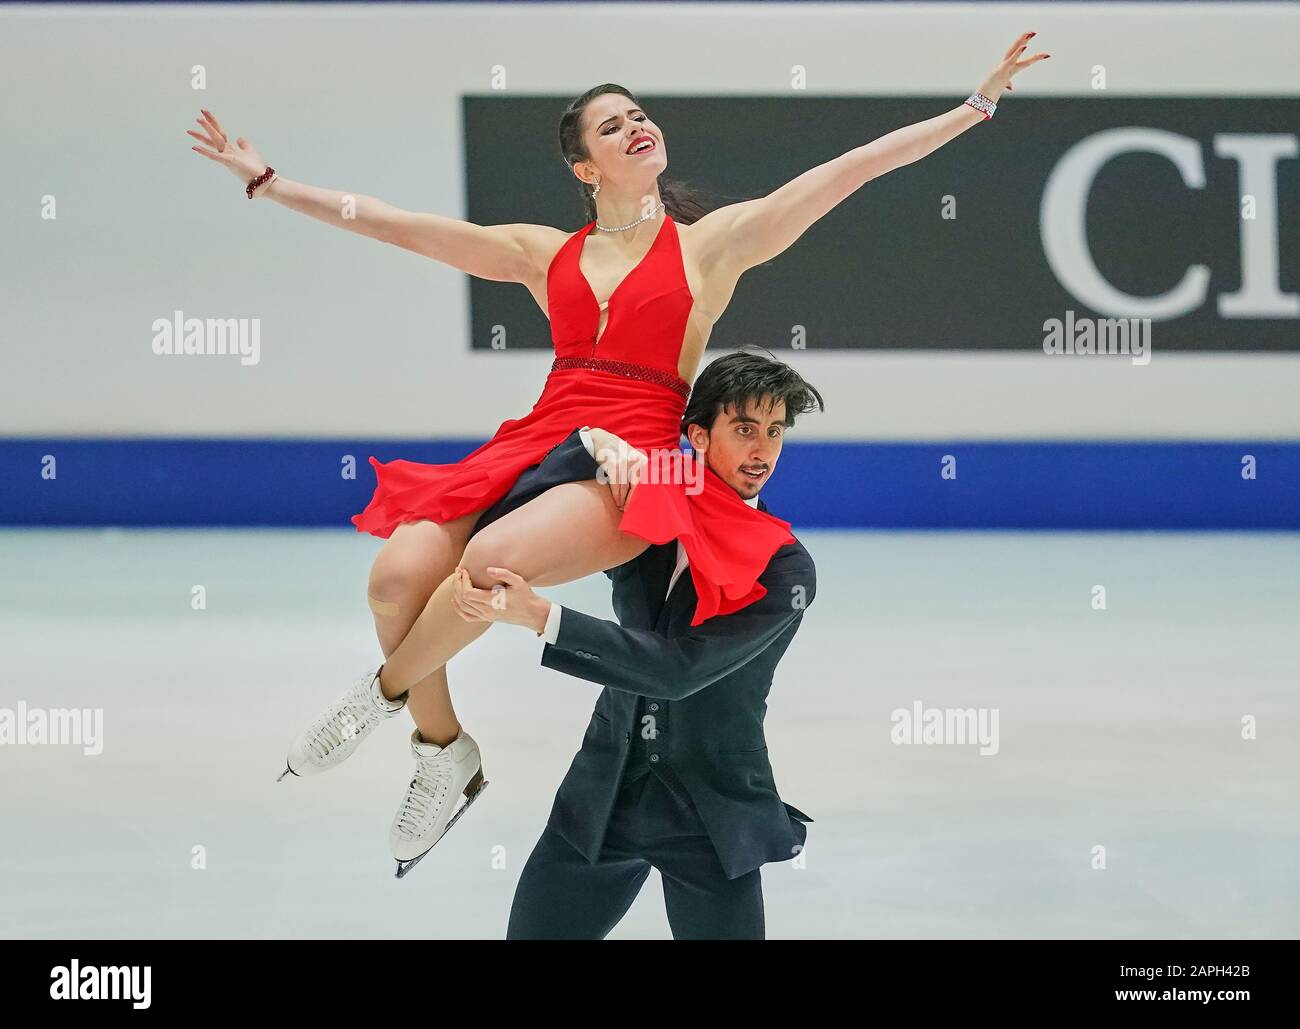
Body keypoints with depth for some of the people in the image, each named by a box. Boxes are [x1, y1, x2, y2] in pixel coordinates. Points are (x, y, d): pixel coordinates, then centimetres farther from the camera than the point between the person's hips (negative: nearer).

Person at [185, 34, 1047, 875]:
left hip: (637, 460, -4)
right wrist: (268, 182, 15)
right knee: (401, 572, -24)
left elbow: (849, 170, 4)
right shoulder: (547, 255, 18)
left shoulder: (712, 244, 9)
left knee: (492, 558, -32)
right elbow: (394, 225, 18)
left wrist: (979, 101, 0)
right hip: (539, 442, 4)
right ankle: (444, 753, 1)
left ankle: (384, 693, -3)